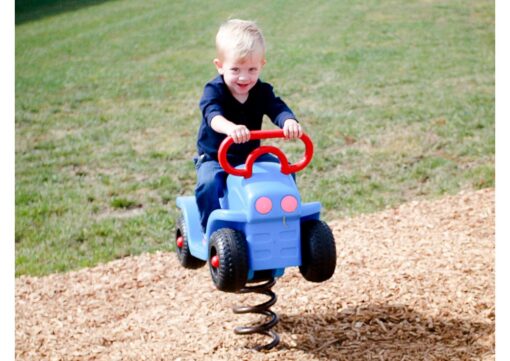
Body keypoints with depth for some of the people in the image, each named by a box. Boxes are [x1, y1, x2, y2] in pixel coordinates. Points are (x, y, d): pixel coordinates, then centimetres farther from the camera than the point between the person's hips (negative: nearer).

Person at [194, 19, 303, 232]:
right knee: (209, 184, -32)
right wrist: (229, 127, -65)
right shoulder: (214, 91, -18)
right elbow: (213, 115, -40)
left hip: (252, 155, 4)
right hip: (215, 158, -4)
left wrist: (289, 122, -51)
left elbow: (278, 109, -24)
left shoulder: (262, 91, -5)